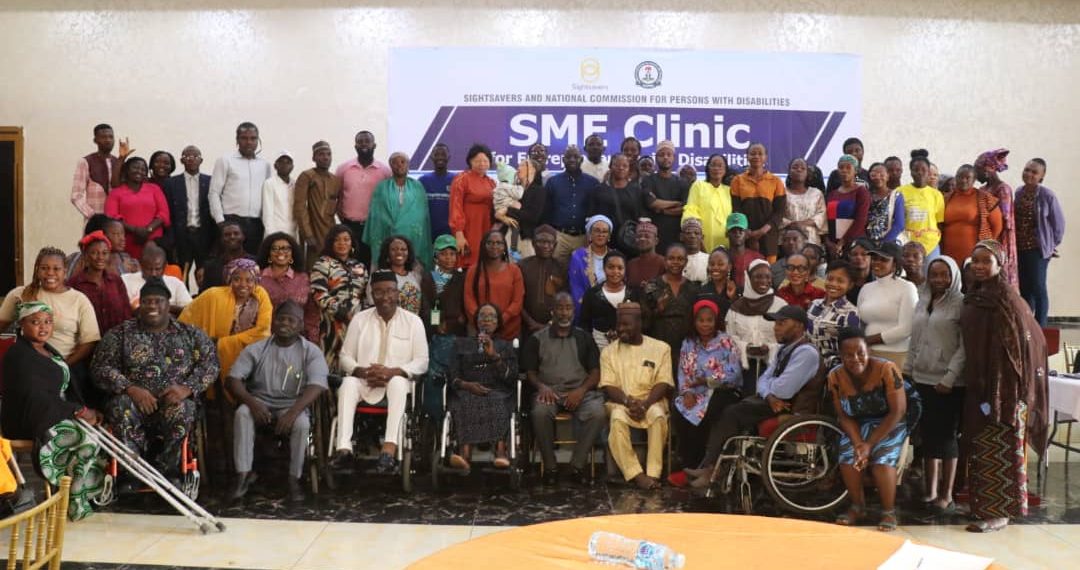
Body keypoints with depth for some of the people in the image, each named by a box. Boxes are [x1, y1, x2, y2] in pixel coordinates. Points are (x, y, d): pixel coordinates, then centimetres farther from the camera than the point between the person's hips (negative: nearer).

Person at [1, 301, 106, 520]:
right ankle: (74, 501, -11)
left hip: (54, 413, 9)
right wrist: (77, 411, -19)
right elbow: (34, 397, -22)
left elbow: (65, 388, 13)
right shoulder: (19, 356, -14)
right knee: (87, 440, -24)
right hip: (29, 422, -9)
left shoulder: (46, 349, 15)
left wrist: (82, 410, -4)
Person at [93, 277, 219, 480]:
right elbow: (101, 368, 4)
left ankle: (166, 472, -22)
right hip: (134, 400, 1)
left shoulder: (191, 334, 15)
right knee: (121, 406, -33)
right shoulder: (121, 334, 14)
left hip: (173, 400, 0)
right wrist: (130, 389, -14)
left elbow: (210, 364, 5)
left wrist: (187, 388, -14)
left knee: (181, 410, -34)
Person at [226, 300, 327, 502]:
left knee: (302, 423, -34)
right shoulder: (256, 349, 4)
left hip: (292, 406, -1)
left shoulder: (311, 352, -2)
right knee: (242, 413, -30)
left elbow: (316, 386, -16)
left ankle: (294, 479, -17)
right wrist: (252, 402, -24)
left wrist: (292, 412, -31)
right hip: (260, 402, 2)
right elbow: (232, 379, -5)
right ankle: (244, 474, -24)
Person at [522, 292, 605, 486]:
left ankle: (578, 464, -17)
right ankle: (550, 466, -17)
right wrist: (541, 386, -14)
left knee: (598, 413, -31)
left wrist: (582, 390, -10)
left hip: (580, 391, 1)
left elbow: (595, 372, 9)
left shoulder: (584, 338, 16)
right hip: (549, 391, -1)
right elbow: (530, 372, 8)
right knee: (540, 412, -35)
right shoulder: (537, 339, 13)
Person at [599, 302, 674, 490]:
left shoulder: (660, 348, 7)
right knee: (617, 418, -34)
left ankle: (653, 474, -33)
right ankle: (636, 475, -34)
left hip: (651, 401, 0)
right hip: (620, 402, 1)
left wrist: (645, 403, -18)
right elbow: (608, 387, 1)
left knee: (658, 415, -35)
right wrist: (629, 401, -17)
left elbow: (663, 383, -1)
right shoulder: (609, 351, 10)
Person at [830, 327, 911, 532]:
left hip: (889, 424, -3)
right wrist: (858, 443, -24)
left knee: (882, 462, -25)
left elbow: (897, 411, -22)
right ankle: (857, 507, 8)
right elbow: (844, 416, -6)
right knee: (847, 460, -19)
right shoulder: (835, 377, -15)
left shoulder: (886, 369, -26)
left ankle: (889, 512, -1)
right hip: (857, 425, 3)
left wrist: (870, 443, -22)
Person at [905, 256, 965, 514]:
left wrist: (949, 378, -17)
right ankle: (930, 491, 19)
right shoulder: (922, 302, 13)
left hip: (948, 384, -6)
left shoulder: (961, 304, -6)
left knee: (946, 436, 0)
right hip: (922, 379, 6)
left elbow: (964, 346, -11)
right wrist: (907, 370, 12)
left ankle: (946, 495, 10)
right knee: (927, 435, 10)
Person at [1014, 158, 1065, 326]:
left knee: (1038, 288, -2)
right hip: (1018, 248, 5)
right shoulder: (1018, 193, 3)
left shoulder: (1047, 195, -11)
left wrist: (1052, 245, 0)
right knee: (1024, 289, 12)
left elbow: (1059, 222, -5)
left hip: (1038, 249, -5)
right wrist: (1011, 243, 6)